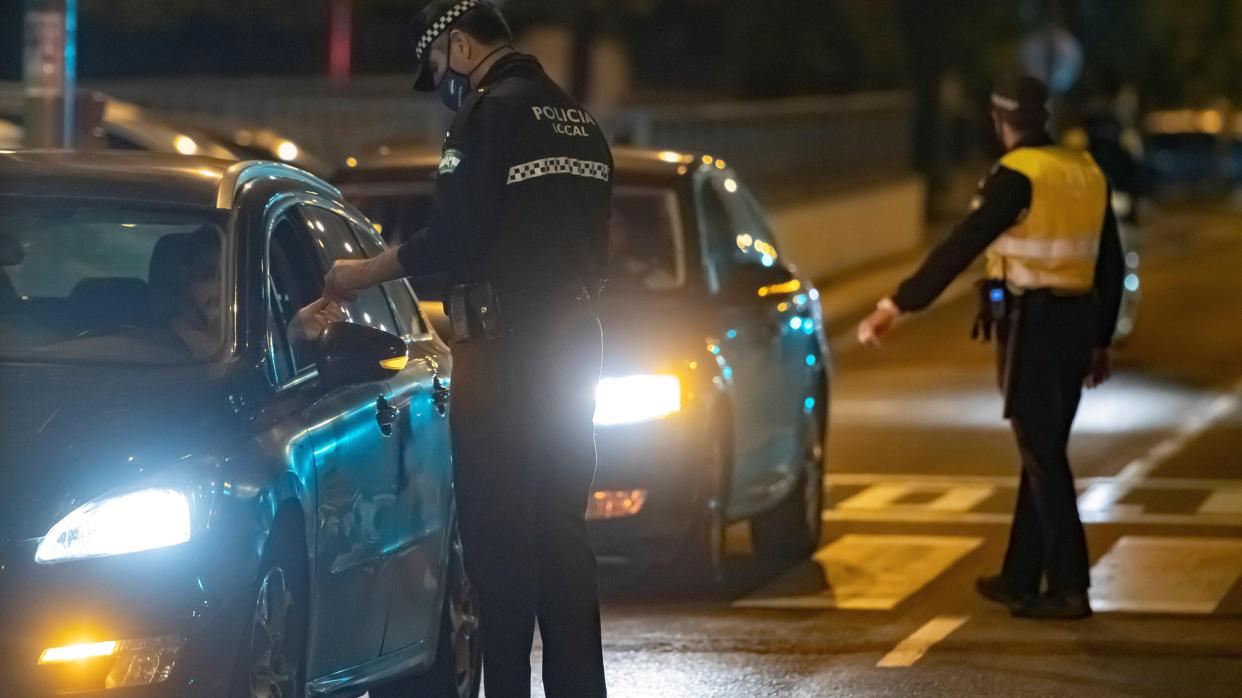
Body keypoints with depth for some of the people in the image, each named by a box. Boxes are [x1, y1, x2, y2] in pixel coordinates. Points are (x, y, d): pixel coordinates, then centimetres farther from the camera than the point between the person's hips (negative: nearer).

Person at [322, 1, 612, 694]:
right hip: (575, 340, 8)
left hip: (506, 349, -8)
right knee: (561, 528, 11)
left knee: (499, 529, -5)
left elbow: (452, 238, -16)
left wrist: (363, 273, -4)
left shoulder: (491, 114, -11)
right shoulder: (578, 119, 15)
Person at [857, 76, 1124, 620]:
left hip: (1030, 326, -7)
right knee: (1043, 453, 14)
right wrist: (1101, 341, 23)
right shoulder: (1087, 173, 10)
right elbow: (1110, 267, 15)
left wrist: (896, 306, -20)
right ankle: (1020, 579, 22)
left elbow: (961, 248, -20)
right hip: (1076, 324, 7)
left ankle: (1068, 588, -6)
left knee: (1043, 457, -4)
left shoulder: (1018, 177, -14)